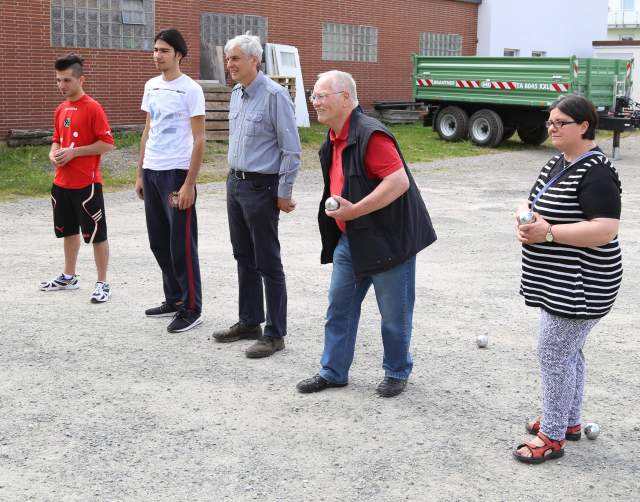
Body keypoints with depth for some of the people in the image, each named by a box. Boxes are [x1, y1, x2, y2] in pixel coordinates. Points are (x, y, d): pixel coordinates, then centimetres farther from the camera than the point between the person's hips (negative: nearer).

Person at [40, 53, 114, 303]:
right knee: (68, 231, 19)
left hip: (86, 184, -8)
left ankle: (102, 283, 7)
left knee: (96, 234, -1)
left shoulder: (92, 107, -12)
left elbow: (107, 144, -15)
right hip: (61, 183, 8)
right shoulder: (61, 109, 11)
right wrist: (53, 154, 0)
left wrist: (74, 152, -18)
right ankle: (69, 276, 33)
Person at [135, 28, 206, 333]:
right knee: (159, 242, 13)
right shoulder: (151, 86, 12)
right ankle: (174, 300, 26)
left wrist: (189, 184, -16)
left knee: (182, 244, -3)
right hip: (151, 172, 7)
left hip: (177, 173, -7)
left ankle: (191, 309, 7)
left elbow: (199, 140, -11)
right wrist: (140, 174, 15)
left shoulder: (190, 90, -9)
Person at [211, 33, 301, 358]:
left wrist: (284, 193, -15)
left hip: (261, 188, -8)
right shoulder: (236, 94, 11)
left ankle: (275, 334, 6)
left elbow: (291, 149, -15)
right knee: (244, 258, 16)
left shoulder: (274, 95, -15)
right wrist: (235, 178, 20)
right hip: (235, 184, 9)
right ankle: (249, 322, 28)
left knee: (268, 264, -2)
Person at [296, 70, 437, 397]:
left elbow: (399, 181, -28)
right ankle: (333, 372, 23)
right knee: (339, 307, 12)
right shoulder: (333, 141, 10)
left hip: (387, 239, -9)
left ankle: (397, 373, 24)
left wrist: (354, 211, -27)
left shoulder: (370, 135, -20)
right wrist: (337, 211, 15)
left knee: (394, 314, 6)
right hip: (349, 239, 9)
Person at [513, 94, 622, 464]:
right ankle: (570, 421, 33)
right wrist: (525, 220, -8)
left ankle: (553, 436, 8)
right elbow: (532, 203, 16)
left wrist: (548, 232, -26)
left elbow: (606, 229, -26)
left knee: (555, 353, -4)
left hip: (579, 287, -10)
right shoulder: (558, 164, 10)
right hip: (558, 282, 10)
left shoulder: (595, 172, -19)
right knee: (568, 350, 19)